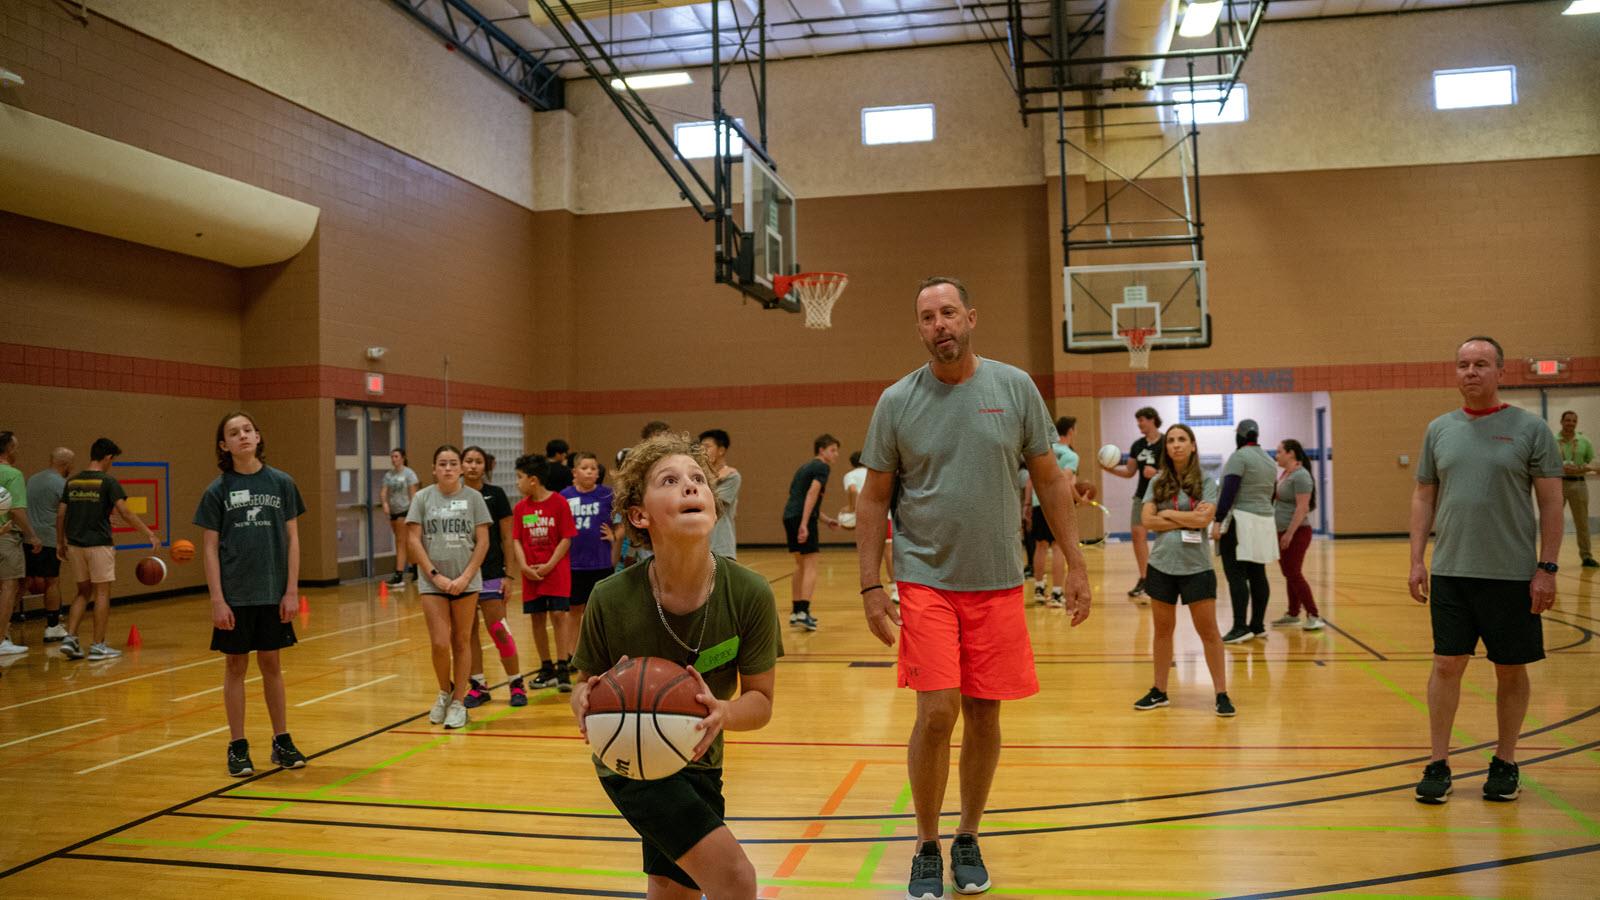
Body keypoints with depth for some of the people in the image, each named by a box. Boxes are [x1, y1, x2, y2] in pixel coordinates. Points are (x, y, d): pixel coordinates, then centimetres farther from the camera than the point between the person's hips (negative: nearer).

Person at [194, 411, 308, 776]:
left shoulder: (281, 483, 1)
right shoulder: (217, 490, -2)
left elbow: (292, 538, 3)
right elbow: (209, 547, -1)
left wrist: (292, 590, -3)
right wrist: (217, 599, -8)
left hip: (273, 593, 1)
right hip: (234, 595, -1)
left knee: (271, 664, 10)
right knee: (235, 666, 7)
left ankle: (282, 741, 21)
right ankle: (237, 747, 17)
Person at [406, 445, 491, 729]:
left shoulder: (473, 497, 1)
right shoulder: (422, 498, 2)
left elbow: (483, 541, 0)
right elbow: (414, 540, -1)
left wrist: (465, 577, -9)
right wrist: (435, 575, -9)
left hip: (466, 581, 0)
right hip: (432, 581, 0)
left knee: (461, 642, 6)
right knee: (440, 644, -6)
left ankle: (459, 702, 17)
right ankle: (445, 691, 21)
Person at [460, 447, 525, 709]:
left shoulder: (496, 494, -2)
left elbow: (506, 538, -2)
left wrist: (508, 575, -7)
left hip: (491, 574, -3)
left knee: (499, 631, -4)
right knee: (468, 632, 7)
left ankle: (517, 685, 7)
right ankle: (478, 686, 17)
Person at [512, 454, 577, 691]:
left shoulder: (559, 503, -8)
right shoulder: (521, 507, 5)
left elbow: (566, 539, -8)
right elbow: (516, 540, 5)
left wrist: (549, 566, -14)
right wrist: (523, 565, -10)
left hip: (556, 570, -4)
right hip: (531, 572, 4)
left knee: (559, 614, -9)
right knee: (537, 618, 7)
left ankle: (562, 669, -4)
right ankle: (546, 669, 18)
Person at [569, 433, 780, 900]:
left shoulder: (749, 594, -22)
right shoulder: (611, 600, -25)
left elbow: (761, 701, -13)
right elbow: (584, 685, -9)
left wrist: (722, 712, -35)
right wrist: (586, 704, -32)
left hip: (697, 762, 4)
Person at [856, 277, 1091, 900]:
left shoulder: (1015, 388, 1)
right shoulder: (897, 401, -2)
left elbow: (1050, 480, 6)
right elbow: (873, 498, 2)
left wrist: (1075, 563, 2)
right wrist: (871, 586, -3)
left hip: (998, 583, 2)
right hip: (926, 581, -1)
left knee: (983, 715, 8)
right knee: (936, 714, -8)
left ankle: (968, 840, 28)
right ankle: (927, 849, 13)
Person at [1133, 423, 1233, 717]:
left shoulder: (1206, 482, -2)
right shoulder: (1158, 482, 4)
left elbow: (1204, 518, -16)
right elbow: (1148, 520, -6)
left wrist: (1168, 514, -8)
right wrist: (1187, 520, -12)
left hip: (1196, 567, -3)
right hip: (1162, 564, 3)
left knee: (1208, 631, 1)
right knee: (1162, 629, 12)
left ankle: (1222, 694, 10)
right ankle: (1159, 692, 22)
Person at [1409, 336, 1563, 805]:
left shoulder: (1530, 428, -2)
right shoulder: (1439, 429, 7)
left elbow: (1551, 502, -3)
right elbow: (1423, 497, 11)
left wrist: (1547, 568, -8)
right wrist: (1417, 559, 4)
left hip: (1512, 574, -2)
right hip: (1450, 572, 2)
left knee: (1511, 670, 8)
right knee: (1447, 665, 2)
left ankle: (1505, 764, 23)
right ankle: (1438, 765, 11)